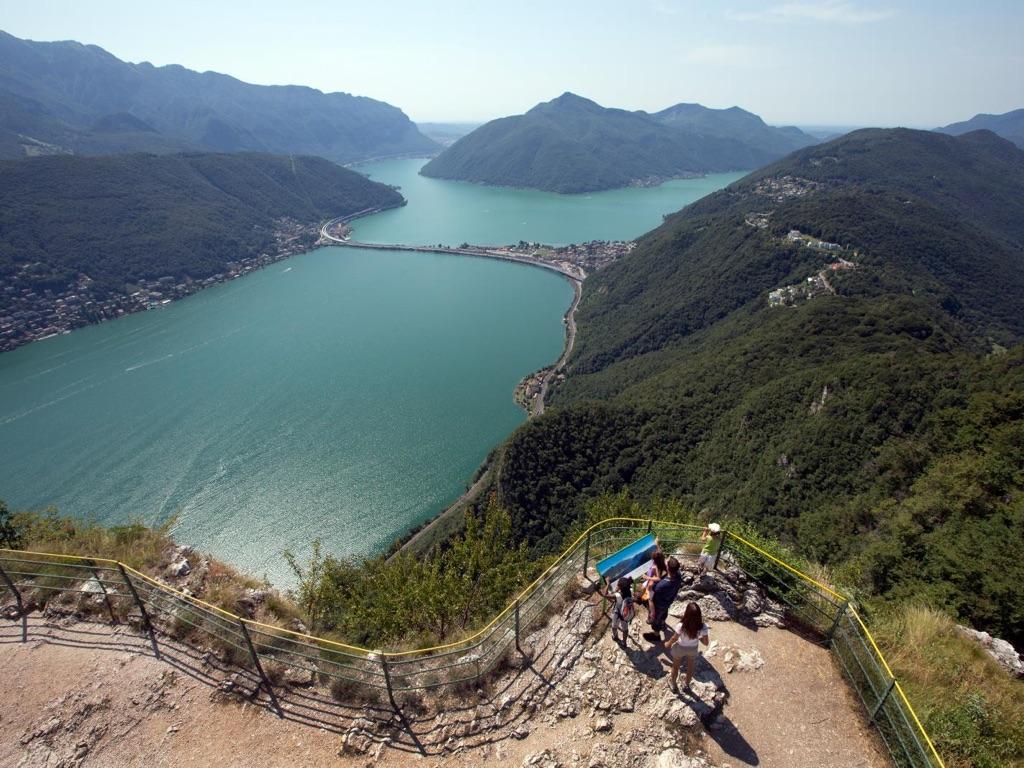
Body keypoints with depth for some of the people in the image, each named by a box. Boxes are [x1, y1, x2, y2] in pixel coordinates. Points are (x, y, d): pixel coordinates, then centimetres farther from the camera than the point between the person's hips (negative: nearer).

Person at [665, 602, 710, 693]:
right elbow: (706, 642, -17)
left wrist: (668, 644, 3)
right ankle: (687, 685, 55)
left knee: (675, 667, 28)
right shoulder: (703, 627, -32)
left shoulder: (682, 626, -39)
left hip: (680, 648, -2)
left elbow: (674, 638, -19)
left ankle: (673, 685, 51)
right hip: (693, 649, 2)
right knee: (690, 667, 32)